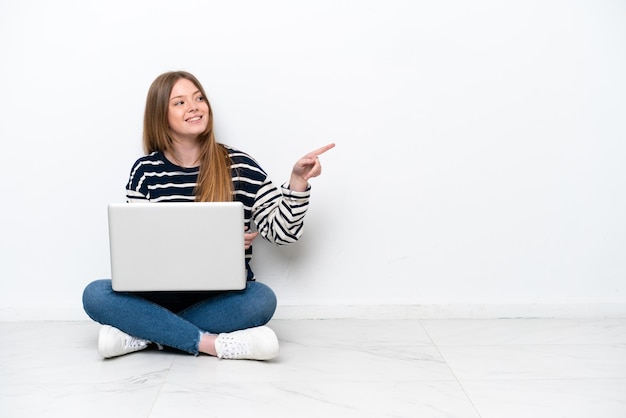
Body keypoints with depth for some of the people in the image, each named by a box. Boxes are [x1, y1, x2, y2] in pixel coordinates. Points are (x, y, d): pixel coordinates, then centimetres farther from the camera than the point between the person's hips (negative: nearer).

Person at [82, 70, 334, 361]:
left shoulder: (239, 166, 0)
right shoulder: (145, 171, 2)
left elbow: (281, 230, 1)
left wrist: (298, 180, -14)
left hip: (223, 297, 0)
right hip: (162, 294, 1)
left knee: (261, 298, -32)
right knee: (95, 295, -23)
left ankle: (143, 333, -22)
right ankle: (211, 343, -27)